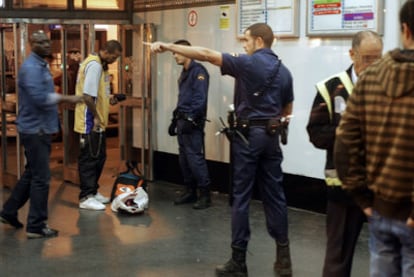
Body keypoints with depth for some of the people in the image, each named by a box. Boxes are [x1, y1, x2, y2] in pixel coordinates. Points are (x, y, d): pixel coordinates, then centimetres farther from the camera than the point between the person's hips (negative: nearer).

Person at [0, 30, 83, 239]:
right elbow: (39, 98, -27)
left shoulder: (41, 65, 16)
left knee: (31, 174, 18)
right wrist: (66, 98, -21)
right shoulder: (31, 67, -17)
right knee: (41, 178, -6)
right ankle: (36, 226, 2)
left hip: (40, 129, 10)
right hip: (35, 129, -10)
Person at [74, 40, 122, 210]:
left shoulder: (100, 64, 14)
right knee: (89, 158, -5)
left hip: (97, 122, 10)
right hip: (90, 122, -10)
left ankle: (93, 191, 27)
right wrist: (95, 116, -17)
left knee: (99, 157, 16)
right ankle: (86, 198, 1)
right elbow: (88, 95, -24)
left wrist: (109, 100, 6)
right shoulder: (94, 65, -18)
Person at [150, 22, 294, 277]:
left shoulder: (248, 63, -9)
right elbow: (287, 110, 19)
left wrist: (168, 46, -11)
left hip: (248, 135, -6)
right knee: (274, 195, 9)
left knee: (241, 197, 0)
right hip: (272, 136, 6)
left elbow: (206, 54, -13)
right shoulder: (284, 71, 10)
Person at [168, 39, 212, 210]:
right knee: (184, 158, 10)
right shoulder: (183, 73, 18)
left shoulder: (198, 71, -11)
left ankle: (205, 194, -5)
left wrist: (191, 119, -22)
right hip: (182, 120, 9)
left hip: (193, 122, -9)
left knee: (195, 157, -10)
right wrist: (175, 120, 22)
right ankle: (190, 191, 18)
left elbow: (200, 99, -19)